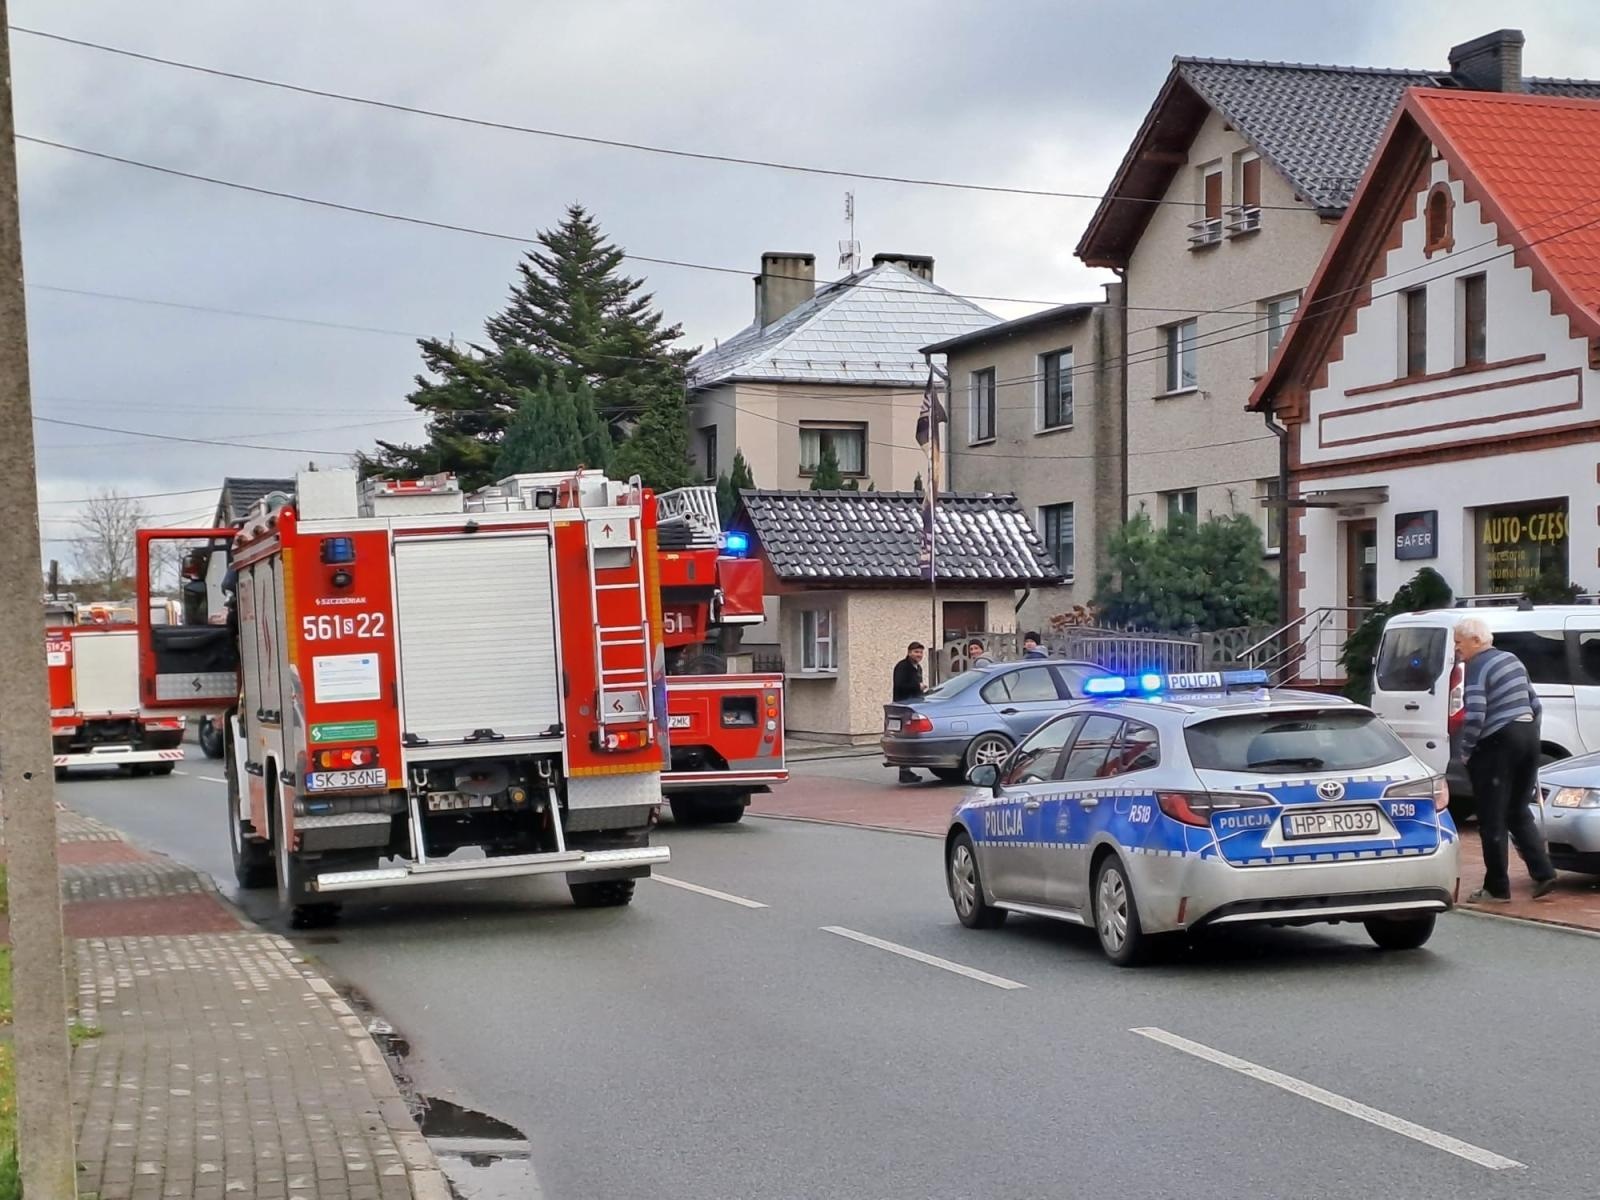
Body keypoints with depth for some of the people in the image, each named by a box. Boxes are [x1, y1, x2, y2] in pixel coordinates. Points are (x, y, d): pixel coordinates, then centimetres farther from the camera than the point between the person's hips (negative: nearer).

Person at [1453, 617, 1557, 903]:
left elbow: (1475, 716, -22)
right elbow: (1535, 705, 18)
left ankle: (1497, 887, 5)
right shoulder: (1512, 660, 13)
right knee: (1518, 812, 18)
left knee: (1492, 820, 1)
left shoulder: (1477, 667, -13)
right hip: (1528, 737, 8)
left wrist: (1464, 751, -11)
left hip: (1497, 743, -8)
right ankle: (1543, 873, 9)